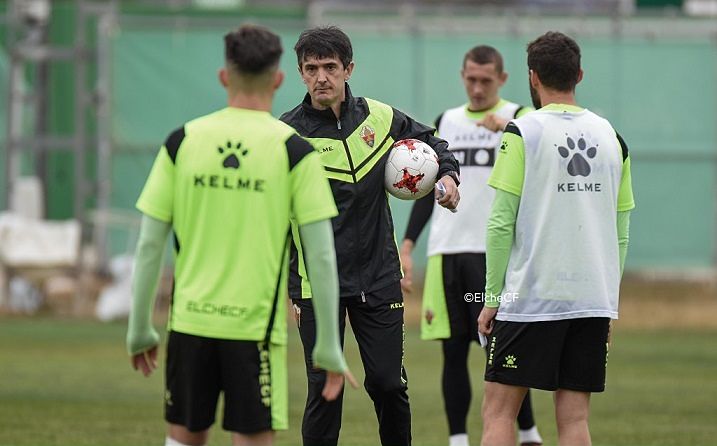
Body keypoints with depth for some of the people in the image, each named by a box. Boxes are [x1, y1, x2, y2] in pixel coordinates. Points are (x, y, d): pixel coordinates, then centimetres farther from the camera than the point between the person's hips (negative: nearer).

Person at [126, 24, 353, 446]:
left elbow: (150, 245, 4)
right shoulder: (293, 150, -4)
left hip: (190, 321, 3)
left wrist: (140, 330, 13)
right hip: (256, 327, -3)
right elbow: (322, 257, -7)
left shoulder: (182, 141, 3)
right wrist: (329, 349, -1)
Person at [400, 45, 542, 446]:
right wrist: (408, 247, 10)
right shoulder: (447, 122, 16)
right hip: (446, 252, 4)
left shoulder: (518, 118, 1)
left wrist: (508, 128, -36)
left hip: (495, 251, -4)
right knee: (453, 350, 3)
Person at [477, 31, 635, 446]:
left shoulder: (522, 133, -5)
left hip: (530, 298, -4)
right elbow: (621, 232, 12)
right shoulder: (610, 137, 9)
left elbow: (502, 222, -8)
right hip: (593, 300, 4)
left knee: (499, 411, 1)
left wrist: (492, 297, -1)